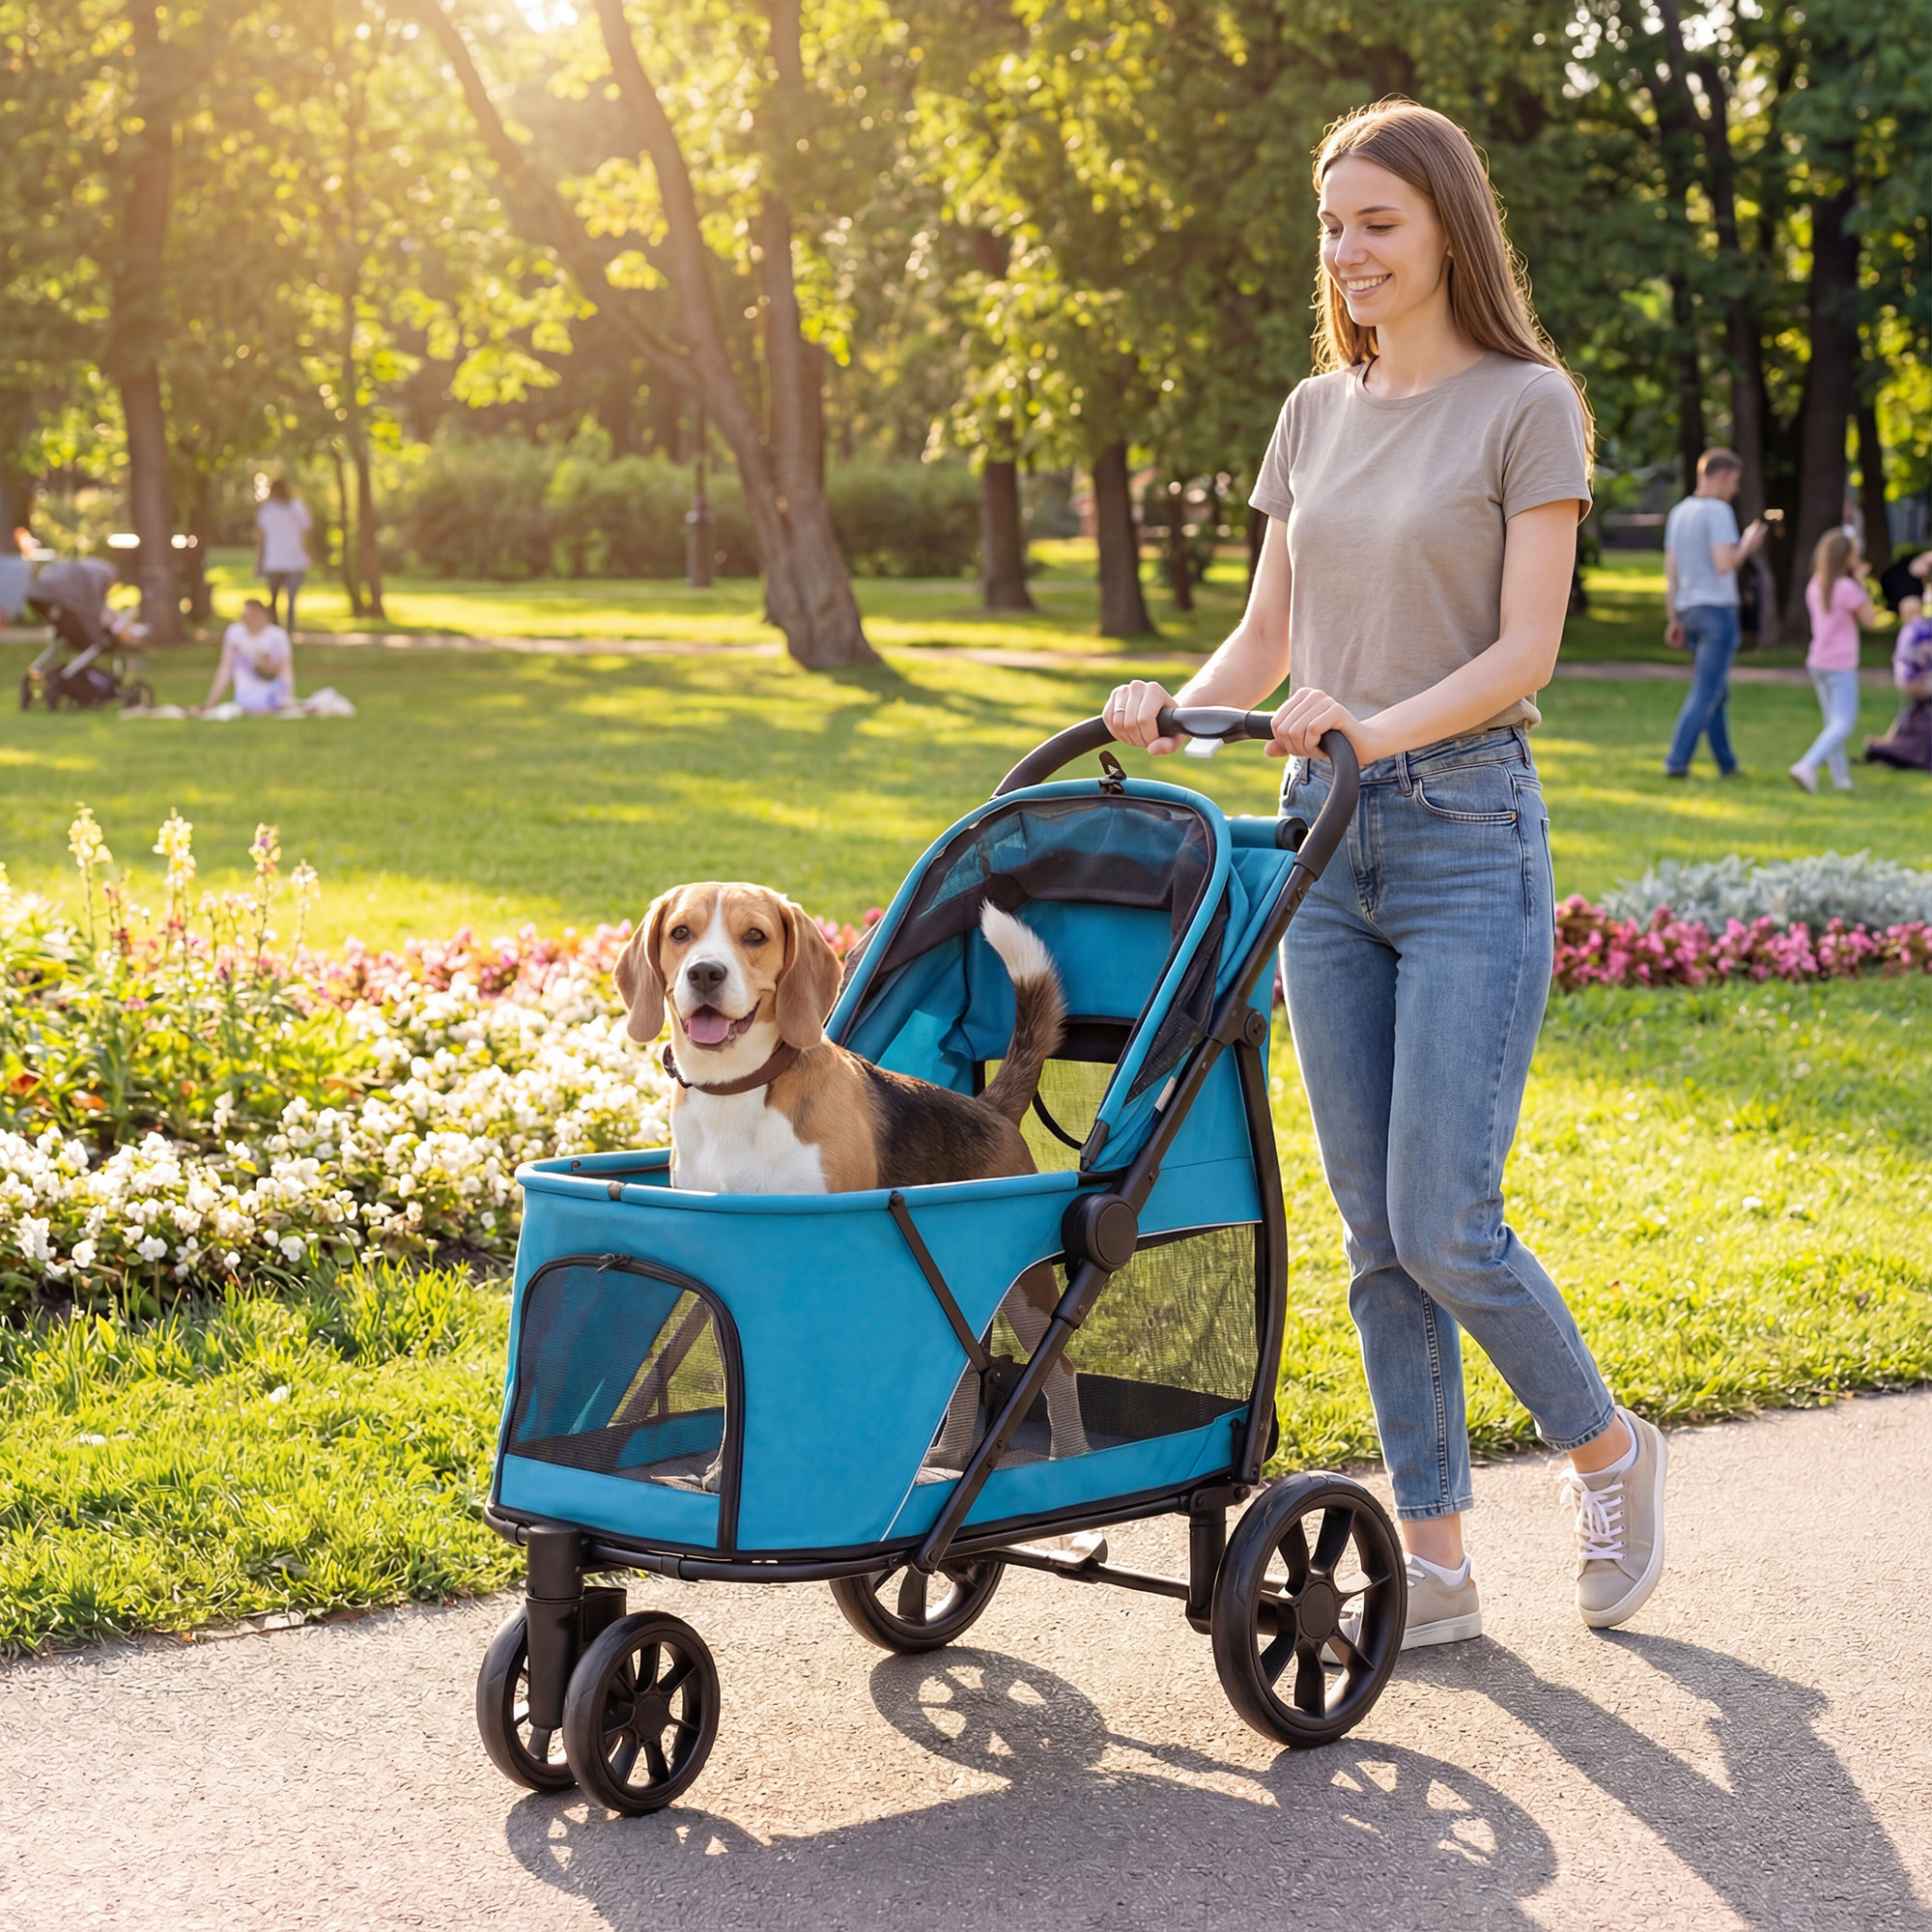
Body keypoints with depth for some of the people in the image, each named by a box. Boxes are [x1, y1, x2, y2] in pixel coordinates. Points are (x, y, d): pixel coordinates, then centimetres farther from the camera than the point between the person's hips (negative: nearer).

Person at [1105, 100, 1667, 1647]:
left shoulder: (1526, 404, -4)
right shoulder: (1317, 414, 13)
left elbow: (1525, 650, -10)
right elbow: (1266, 637, 14)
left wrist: (1383, 725, -26)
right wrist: (1174, 709, -5)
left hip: (1468, 829, -6)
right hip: (1323, 835, 6)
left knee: (1443, 1225, -9)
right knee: (1374, 1232, 5)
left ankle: (1608, 1449, 17)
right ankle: (1436, 1563, 13)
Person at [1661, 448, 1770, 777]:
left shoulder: (1678, 513, 14)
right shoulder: (1717, 511, -11)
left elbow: (1670, 573, 14)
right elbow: (1723, 564, -20)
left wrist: (1673, 620, 16)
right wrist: (1747, 546, -2)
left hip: (1688, 610, 8)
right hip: (1716, 609, -8)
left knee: (1716, 691, 15)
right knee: (1706, 692, -7)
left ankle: (1726, 764, 19)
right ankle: (1676, 761, -12)